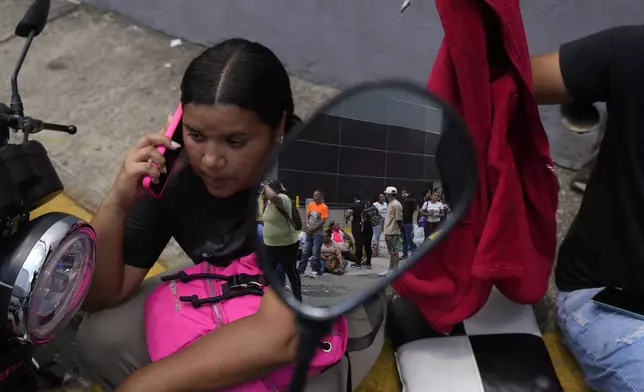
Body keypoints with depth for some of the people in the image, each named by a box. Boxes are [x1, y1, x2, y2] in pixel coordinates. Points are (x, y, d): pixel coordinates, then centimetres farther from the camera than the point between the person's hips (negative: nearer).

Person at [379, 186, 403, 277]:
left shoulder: (396, 204, -17)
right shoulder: (390, 204, 14)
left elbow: (399, 219, -18)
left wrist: (400, 230, -15)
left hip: (393, 232, -10)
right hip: (388, 232, 10)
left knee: (394, 252, -4)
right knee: (391, 252, 16)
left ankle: (395, 271, 2)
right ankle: (390, 269, 25)